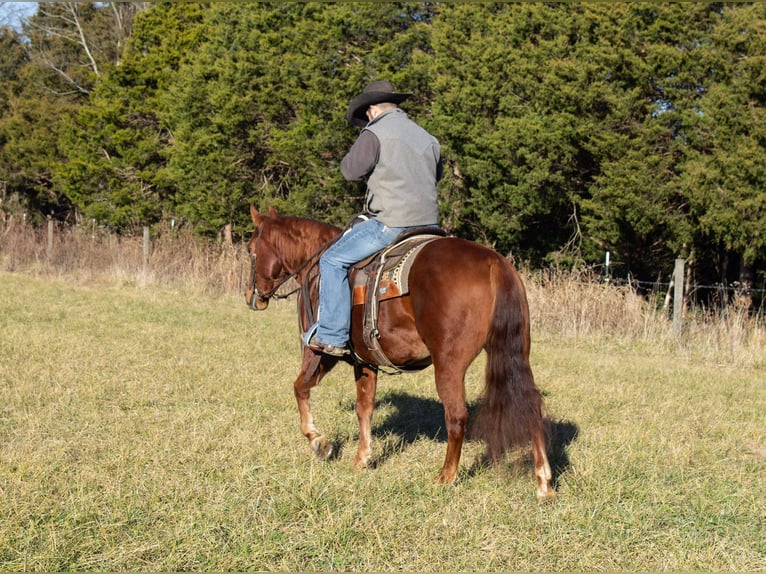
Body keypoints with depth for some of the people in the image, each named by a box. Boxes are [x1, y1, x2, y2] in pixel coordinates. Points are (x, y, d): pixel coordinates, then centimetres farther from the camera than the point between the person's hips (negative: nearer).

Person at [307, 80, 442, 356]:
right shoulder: (426, 137, 17)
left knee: (332, 260, 1)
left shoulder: (374, 133, -7)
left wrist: (359, 148, 11)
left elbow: (351, 171, -6)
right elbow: (437, 174, 29)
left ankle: (332, 336, -4)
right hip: (428, 222, 7)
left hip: (391, 223, -7)